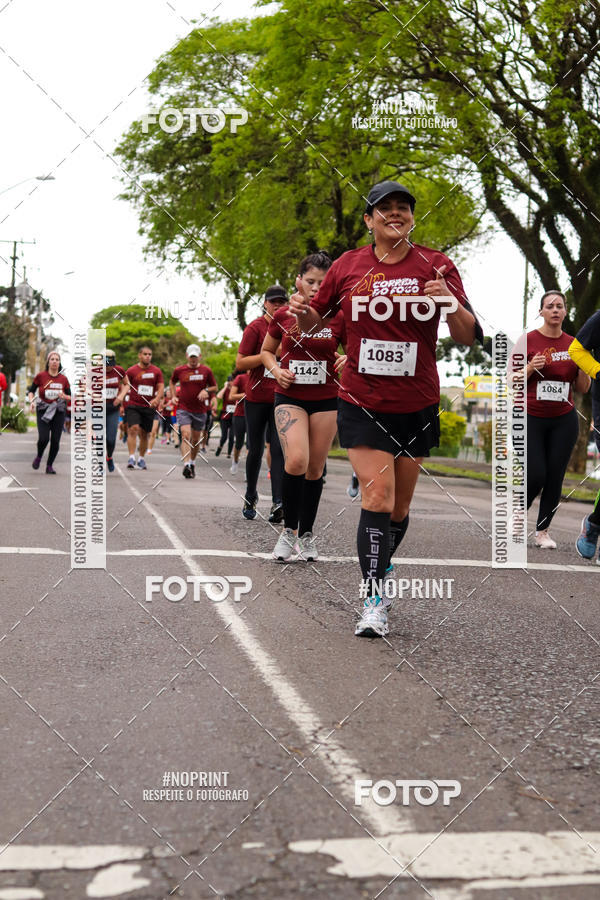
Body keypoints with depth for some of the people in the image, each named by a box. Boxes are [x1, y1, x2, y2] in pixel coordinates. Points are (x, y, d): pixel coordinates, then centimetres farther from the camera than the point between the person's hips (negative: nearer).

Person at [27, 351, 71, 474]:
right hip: (43, 411, -2)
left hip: (58, 412, 2)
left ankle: (50, 466, 12)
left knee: (55, 440, -3)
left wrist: (64, 396, -11)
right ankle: (39, 456, 16)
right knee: (43, 438, -16)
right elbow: (31, 391, 6)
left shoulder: (63, 379, 3)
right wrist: (31, 400, -13)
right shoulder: (40, 376, -2)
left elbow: (70, 396, 11)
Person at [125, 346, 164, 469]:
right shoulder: (131, 370, 2)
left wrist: (157, 399, -14)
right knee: (133, 429, -19)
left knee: (144, 434, 8)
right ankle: (131, 457, -21)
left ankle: (141, 458, 22)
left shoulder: (156, 371, 7)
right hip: (133, 405, -2)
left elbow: (161, 387, 5)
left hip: (149, 407, 2)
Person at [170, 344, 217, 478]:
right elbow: (172, 382, 22)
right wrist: (173, 396, 8)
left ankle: (192, 463, 31)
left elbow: (215, 387, 11)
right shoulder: (179, 370, 3)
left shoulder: (206, 371, 2)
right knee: (186, 435, -19)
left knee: (196, 439, 11)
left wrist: (206, 390, -10)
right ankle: (186, 464, -29)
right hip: (183, 409, -2)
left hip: (199, 410, 2)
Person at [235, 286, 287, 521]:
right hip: (256, 397, -2)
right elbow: (240, 363, -9)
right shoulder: (255, 328, -3)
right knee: (255, 450, 7)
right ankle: (250, 497, 26)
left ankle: (278, 503, -13)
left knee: (279, 449, -8)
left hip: (281, 397, 2)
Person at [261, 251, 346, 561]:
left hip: (325, 400, 1)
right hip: (289, 397, -1)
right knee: (296, 460, -20)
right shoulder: (283, 316, -1)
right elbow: (266, 351, 14)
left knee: (315, 468, 6)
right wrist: (276, 369, -6)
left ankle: (306, 534, 22)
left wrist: (347, 359, -13)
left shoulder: (338, 317, -2)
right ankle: (289, 529, -2)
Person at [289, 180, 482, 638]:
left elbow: (469, 338, -5)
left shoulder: (435, 265, -2)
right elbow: (317, 321, 14)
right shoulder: (347, 266, 1)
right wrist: (302, 311, -9)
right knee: (378, 496, -14)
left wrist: (452, 304, -25)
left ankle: (380, 570, 37)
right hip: (362, 403, -1)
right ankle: (374, 601, -8)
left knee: (399, 507, 11)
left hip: (417, 406, 1)